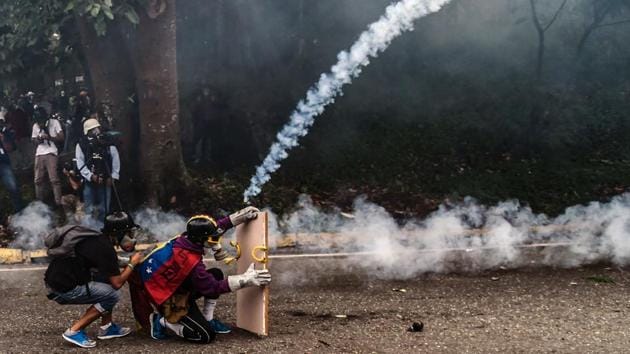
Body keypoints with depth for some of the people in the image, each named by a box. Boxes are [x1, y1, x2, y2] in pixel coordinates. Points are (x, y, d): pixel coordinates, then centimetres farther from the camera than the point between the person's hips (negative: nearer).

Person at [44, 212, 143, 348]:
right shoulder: (105, 249, -16)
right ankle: (74, 331, -5)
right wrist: (132, 263, 0)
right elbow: (117, 283, -13)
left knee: (107, 278, 14)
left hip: (58, 279, 10)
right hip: (64, 289, -10)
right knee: (113, 294, -10)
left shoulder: (98, 239, 12)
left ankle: (106, 327, 17)